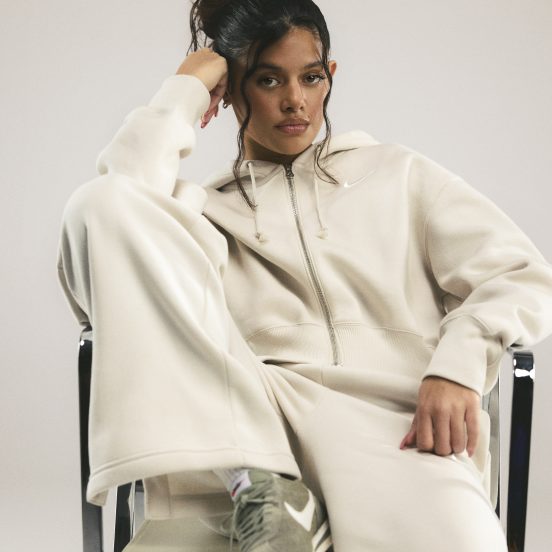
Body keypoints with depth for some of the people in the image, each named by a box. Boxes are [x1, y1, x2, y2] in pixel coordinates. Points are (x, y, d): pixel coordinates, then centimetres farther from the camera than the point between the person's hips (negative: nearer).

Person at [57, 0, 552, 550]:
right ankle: (261, 490, -20)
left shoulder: (396, 172, 23)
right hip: (253, 422, 3)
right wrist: (183, 89, 10)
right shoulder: (205, 208, 21)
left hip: (392, 424, -2)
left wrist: (457, 367, -6)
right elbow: (123, 193, -4)